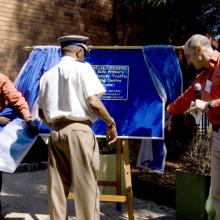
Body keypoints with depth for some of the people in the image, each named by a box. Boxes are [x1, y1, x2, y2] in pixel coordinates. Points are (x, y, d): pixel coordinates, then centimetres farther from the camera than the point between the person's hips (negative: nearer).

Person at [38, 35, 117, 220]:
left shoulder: (48, 75, 15)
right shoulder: (82, 68, -1)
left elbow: (41, 112, 16)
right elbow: (93, 102, -12)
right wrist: (111, 123, -1)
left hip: (56, 131, 6)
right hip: (79, 129, -6)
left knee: (57, 186, 10)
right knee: (86, 184, -1)